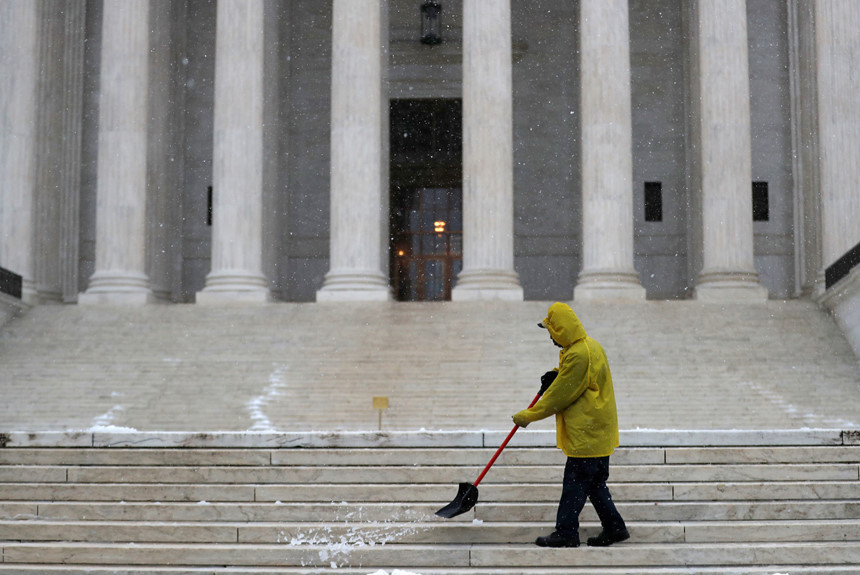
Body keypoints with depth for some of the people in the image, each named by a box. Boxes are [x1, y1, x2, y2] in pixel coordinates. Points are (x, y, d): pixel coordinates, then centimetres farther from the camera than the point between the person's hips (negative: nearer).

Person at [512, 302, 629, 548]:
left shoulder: (577, 354, -21)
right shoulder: (590, 345, 12)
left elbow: (559, 396, -17)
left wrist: (527, 416, -9)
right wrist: (557, 375, 7)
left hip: (586, 433, -10)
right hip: (598, 430, 10)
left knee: (575, 483, -4)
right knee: (594, 482, 15)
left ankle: (566, 532, 2)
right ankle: (614, 527, 19)